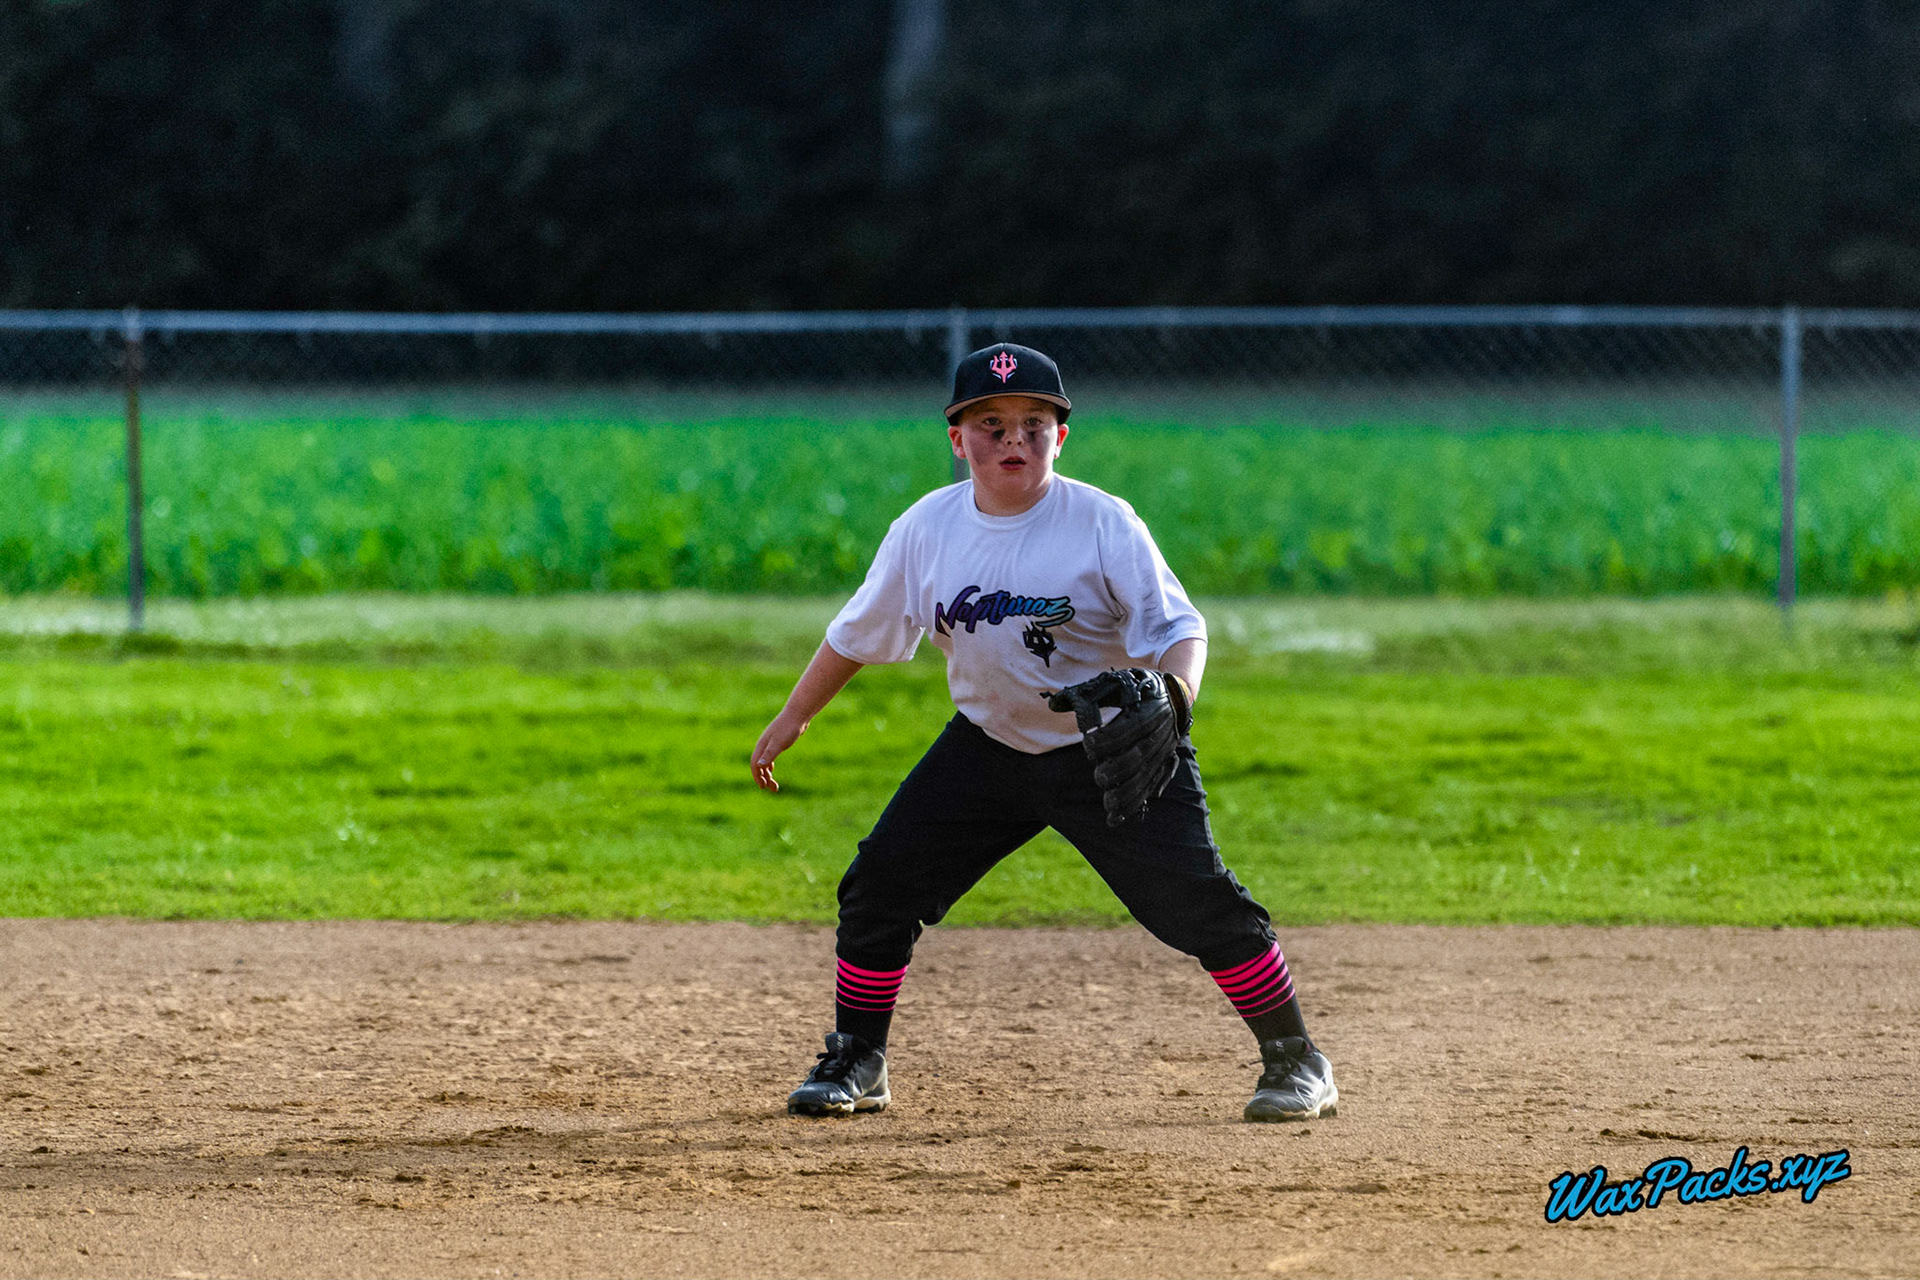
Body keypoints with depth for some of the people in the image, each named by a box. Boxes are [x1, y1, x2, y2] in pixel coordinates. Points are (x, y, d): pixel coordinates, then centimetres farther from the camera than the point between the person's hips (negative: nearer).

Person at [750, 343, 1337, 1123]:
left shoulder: (1103, 525, -17)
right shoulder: (926, 529, -5)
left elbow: (1177, 627, -18)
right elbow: (858, 633, 8)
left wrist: (1173, 692, -39)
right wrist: (792, 719, 13)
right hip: (988, 747, 4)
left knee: (1196, 904, -11)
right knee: (879, 888, -2)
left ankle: (1295, 1061, 4)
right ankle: (856, 1064, 16)